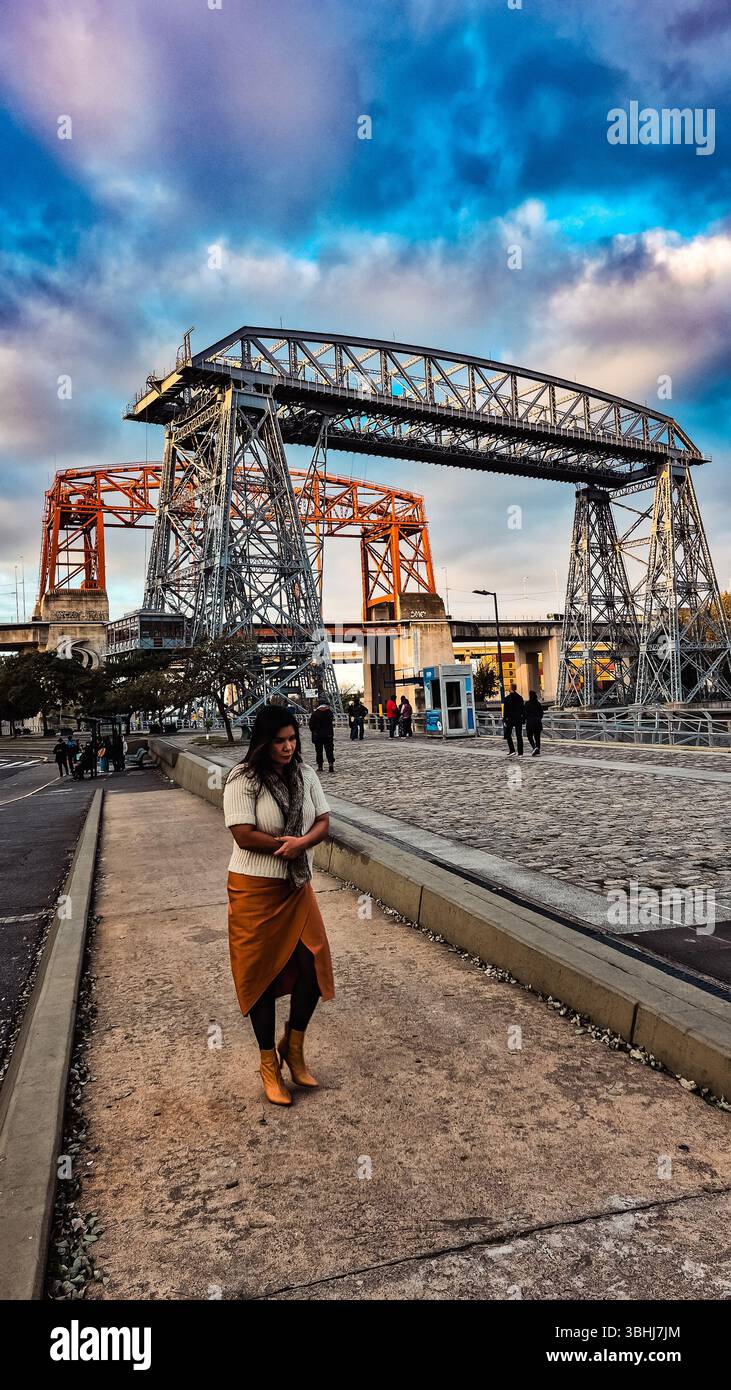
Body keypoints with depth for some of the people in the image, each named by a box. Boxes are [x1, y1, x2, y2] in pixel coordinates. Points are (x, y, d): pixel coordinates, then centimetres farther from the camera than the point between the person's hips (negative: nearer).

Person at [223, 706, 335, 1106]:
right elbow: (244, 836, -21)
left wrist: (300, 842, -19)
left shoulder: (305, 773, 3)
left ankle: (293, 1045, 27)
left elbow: (323, 822, 1)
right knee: (262, 974, 7)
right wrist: (288, 844, -14)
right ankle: (268, 1063, 27)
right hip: (255, 889, -5)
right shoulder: (243, 780, -14)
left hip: (297, 886, 5)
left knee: (314, 965, 0)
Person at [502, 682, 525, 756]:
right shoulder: (520, 697, 5)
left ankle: (511, 750, -3)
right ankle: (520, 753, 4)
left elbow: (505, 710, -10)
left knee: (508, 734, 9)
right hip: (519, 719, 4)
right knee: (519, 736, 6)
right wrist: (523, 719, 15)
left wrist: (505, 719, -6)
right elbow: (523, 709, 9)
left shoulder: (508, 698, -9)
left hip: (510, 719, -4)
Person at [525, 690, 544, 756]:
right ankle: (537, 751, 7)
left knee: (530, 736, 6)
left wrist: (525, 719, 4)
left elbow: (526, 713, -11)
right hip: (538, 722, 4)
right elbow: (541, 713, 9)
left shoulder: (528, 704, -10)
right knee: (537, 737, 9)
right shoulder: (539, 703, 4)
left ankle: (535, 747, -16)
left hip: (530, 722, -4)